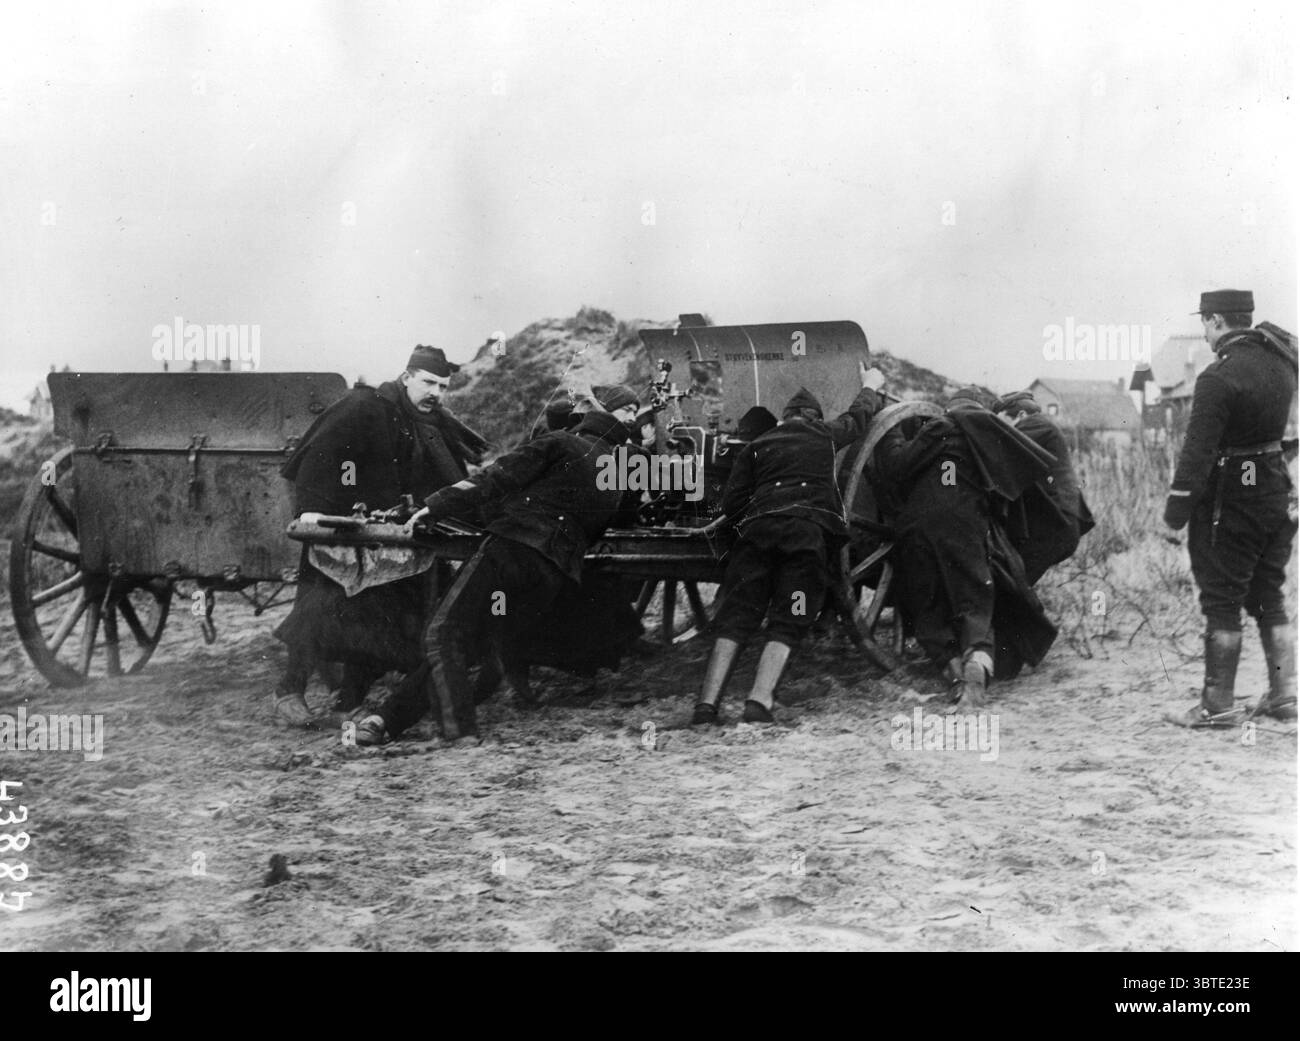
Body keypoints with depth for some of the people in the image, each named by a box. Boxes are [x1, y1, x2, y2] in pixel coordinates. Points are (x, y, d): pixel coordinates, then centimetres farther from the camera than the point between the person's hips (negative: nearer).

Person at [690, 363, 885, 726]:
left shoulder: (756, 447, 22)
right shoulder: (826, 435, 22)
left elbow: (731, 504, 13)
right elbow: (859, 415, 44)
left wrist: (733, 520, 32)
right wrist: (871, 386, 62)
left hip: (759, 527, 2)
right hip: (810, 529, -1)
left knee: (735, 617, 0)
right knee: (787, 624, -4)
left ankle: (708, 702, -14)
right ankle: (759, 700, -22)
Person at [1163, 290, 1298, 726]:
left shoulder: (1219, 376, -20)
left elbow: (1198, 448, -21)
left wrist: (1177, 504, -16)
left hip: (1229, 498, -7)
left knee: (1222, 602, 0)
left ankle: (1218, 704, 5)